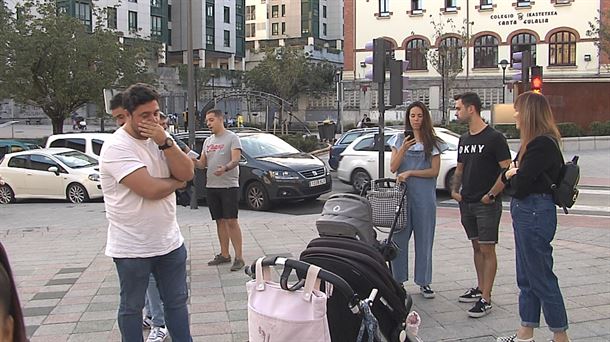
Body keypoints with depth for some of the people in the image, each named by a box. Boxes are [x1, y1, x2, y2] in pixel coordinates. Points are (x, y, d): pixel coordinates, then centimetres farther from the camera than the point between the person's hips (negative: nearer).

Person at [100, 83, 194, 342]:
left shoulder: (159, 137, 4)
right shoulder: (116, 147, -18)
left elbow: (187, 173, -7)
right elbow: (150, 189, -26)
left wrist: (165, 142, -20)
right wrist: (176, 182, -7)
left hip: (170, 241, 6)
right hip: (132, 249, -6)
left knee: (177, 301, 17)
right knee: (132, 307, 12)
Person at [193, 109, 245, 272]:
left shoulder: (232, 137, -4)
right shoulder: (208, 141, 18)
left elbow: (235, 160, -16)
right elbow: (202, 164, 15)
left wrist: (225, 168, -36)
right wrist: (193, 161, -7)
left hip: (229, 186, -7)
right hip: (212, 186, 7)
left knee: (231, 221, -8)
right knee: (220, 221, 11)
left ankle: (239, 257, -5)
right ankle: (224, 255, 19)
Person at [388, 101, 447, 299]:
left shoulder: (433, 143, 5)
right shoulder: (399, 140, 9)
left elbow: (434, 171, -2)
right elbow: (393, 168, 2)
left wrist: (410, 173, -12)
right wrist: (403, 149, -11)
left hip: (425, 196, -1)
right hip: (402, 193, 1)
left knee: (424, 238, 4)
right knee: (399, 237, 1)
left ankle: (424, 282, 14)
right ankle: (398, 279, 12)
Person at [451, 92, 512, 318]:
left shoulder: (494, 138, -10)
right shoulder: (464, 139, 13)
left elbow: (507, 170, -14)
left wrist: (491, 194, -16)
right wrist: (455, 190, 8)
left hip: (487, 204, -7)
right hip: (467, 203, 8)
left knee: (487, 249, -5)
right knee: (476, 247, 15)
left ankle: (485, 299, -2)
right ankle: (480, 288, 27)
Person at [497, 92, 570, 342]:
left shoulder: (542, 144, -18)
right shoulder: (534, 142, 14)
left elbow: (519, 185, -22)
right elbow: (507, 177, 14)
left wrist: (513, 175, -1)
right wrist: (512, 174, -8)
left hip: (535, 213, -10)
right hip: (526, 212, 10)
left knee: (541, 278, -1)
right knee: (526, 278, 16)